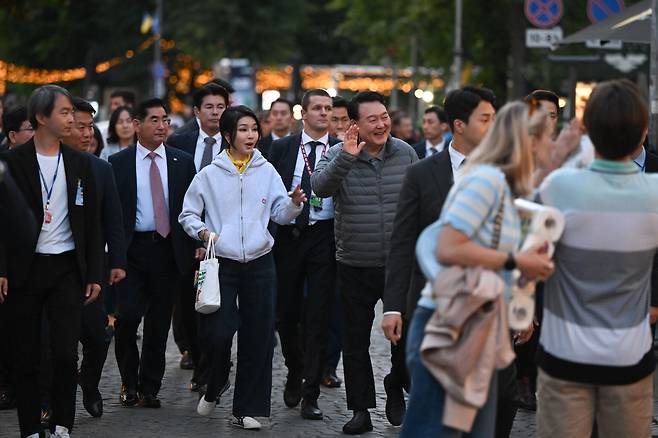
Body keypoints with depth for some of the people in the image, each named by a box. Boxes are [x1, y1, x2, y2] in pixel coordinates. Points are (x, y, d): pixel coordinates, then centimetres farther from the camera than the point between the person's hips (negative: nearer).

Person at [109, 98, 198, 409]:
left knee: (159, 322, 6)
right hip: (132, 248, -2)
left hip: (167, 250, 2)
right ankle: (129, 381, 9)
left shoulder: (182, 162, 7)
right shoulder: (118, 163, 2)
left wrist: (197, 243, -4)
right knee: (127, 316, -11)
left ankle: (149, 388, 16)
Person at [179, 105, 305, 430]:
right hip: (222, 263, -2)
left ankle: (246, 409, 12)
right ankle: (216, 384, 20)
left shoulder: (267, 171, 5)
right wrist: (202, 231, -11)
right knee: (217, 333, -12)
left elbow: (280, 214, 6)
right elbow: (188, 214, 8)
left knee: (257, 336, 2)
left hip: (259, 263, 2)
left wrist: (293, 203, -14)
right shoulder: (210, 175, 0)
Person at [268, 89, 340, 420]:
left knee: (318, 316, -3)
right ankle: (295, 375, 34)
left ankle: (310, 394, 3)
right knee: (286, 313, 10)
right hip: (287, 236, 2)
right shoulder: (282, 148, 7)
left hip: (324, 237, -2)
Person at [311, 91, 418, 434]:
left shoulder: (406, 154, 2)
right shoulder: (339, 155, -4)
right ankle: (360, 410, 18)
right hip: (355, 267, -1)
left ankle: (395, 387, 32)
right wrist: (346, 158, -35)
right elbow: (320, 188, -22)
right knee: (355, 342, 7)